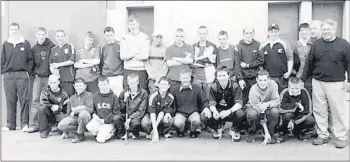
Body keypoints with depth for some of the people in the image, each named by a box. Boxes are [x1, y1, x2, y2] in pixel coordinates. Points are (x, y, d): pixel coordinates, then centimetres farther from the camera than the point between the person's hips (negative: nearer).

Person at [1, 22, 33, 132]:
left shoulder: (25, 43, 6)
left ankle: (25, 124, 2)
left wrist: (28, 72, -2)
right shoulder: (6, 44, 12)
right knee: (10, 100, 4)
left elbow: (30, 59, 5)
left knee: (24, 100, -3)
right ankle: (10, 124, 11)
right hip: (8, 76, 2)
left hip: (22, 75, -2)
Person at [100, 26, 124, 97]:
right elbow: (100, 62, 16)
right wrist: (101, 75, 13)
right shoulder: (102, 47, 10)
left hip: (118, 76, -3)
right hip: (105, 77, 3)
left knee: (118, 96, -3)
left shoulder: (119, 45, -1)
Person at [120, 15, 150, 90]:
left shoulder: (145, 37, 2)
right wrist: (136, 52, -12)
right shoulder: (125, 38, 5)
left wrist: (129, 55, -9)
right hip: (128, 70, 1)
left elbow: (145, 56, -10)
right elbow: (122, 56, -5)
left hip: (141, 70, -1)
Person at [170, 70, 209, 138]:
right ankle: (181, 131, 8)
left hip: (193, 112, 1)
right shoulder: (174, 90, 0)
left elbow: (205, 100, 6)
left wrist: (206, 108, -15)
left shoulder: (197, 88, 1)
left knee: (196, 121, -32)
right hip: (180, 113, 0)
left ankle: (193, 131, 6)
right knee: (177, 123, -32)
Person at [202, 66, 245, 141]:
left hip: (232, 111, -2)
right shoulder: (213, 87, -8)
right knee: (204, 117, -25)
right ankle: (218, 128, 10)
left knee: (241, 113, -36)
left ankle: (234, 130, 0)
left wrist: (229, 111, -42)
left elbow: (239, 103, -23)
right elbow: (212, 104, -11)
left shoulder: (235, 86, -15)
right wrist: (215, 111, -36)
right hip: (218, 112, 2)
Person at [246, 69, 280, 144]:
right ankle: (251, 132, -4)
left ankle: (271, 133, -6)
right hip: (254, 107, -2)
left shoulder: (273, 84, -21)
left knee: (275, 111, -31)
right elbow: (261, 115, -30)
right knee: (252, 113, -36)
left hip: (268, 108, 2)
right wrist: (266, 132, -32)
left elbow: (277, 101, -19)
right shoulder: (253, 91, -29)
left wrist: (267, 104, -40)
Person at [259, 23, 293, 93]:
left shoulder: (284, 44, 4)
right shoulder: (263, 45, 9)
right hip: (267, 77, 1)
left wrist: (289, 72, -5)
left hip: (281, 77, -1)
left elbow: (290, 59, 4)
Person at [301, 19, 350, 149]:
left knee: (339, 111, 1)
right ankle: (322, 135, 20)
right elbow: (309, 63, 11)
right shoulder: (316, 44, 8)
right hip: (317, 83, 3)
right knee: (319, 111, 8)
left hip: (336, 83, -3)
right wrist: (303, 79, 10)